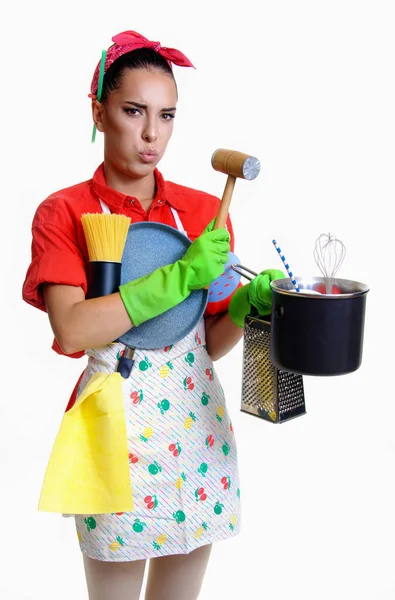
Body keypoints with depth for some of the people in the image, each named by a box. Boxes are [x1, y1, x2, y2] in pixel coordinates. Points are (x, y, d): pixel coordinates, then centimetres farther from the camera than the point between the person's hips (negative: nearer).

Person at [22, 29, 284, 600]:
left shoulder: (205, 212, 6)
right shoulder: (65, 212, -4)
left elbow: (210, 344, 8)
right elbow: (71, 329, -20)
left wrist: (246, 303, -12)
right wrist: (182, 275, -21)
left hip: (198, 422, 4)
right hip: (115, 424, -3)